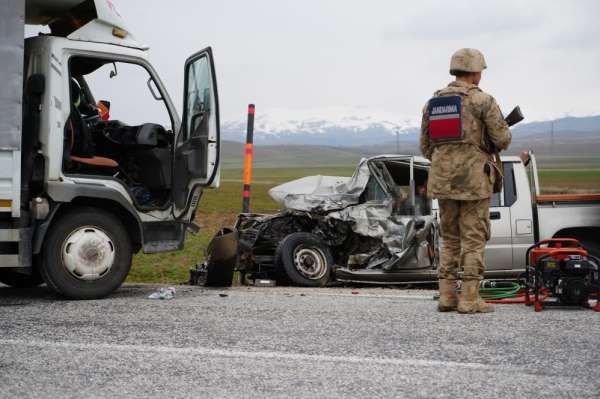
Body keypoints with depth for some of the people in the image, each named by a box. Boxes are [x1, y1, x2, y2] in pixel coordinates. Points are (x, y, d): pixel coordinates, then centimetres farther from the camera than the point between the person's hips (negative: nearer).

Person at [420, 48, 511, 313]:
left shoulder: (433, 102, 10)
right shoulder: (483, 100, -7)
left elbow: (426, 147, 13)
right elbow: (502, 140, -7)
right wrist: (503, 135, 16)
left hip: (443, 180, 5)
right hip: (474, 180, -5)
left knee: (450, 239, 14)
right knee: (474, 240, 0)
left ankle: (447, 296, 10)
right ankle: (469, 299, -2)